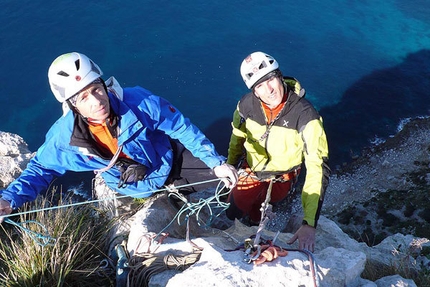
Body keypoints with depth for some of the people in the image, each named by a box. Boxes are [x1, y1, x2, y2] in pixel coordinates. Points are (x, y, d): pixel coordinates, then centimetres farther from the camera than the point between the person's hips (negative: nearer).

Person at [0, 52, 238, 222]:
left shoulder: (138, 102, -33)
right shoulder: (65, 135, -27)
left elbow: (181, 127, -20)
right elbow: (42, 168, -7)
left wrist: (215, 162, -18)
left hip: (173, 164, 0)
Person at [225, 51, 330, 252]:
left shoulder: (305, 115, -33)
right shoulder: (246, 105, -23)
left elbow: (318, 168, -35)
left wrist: (309, 224, -41)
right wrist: (230, 167, 15)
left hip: (282, 176, -2)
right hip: (250, 168, 2)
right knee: (233, 214, 9)